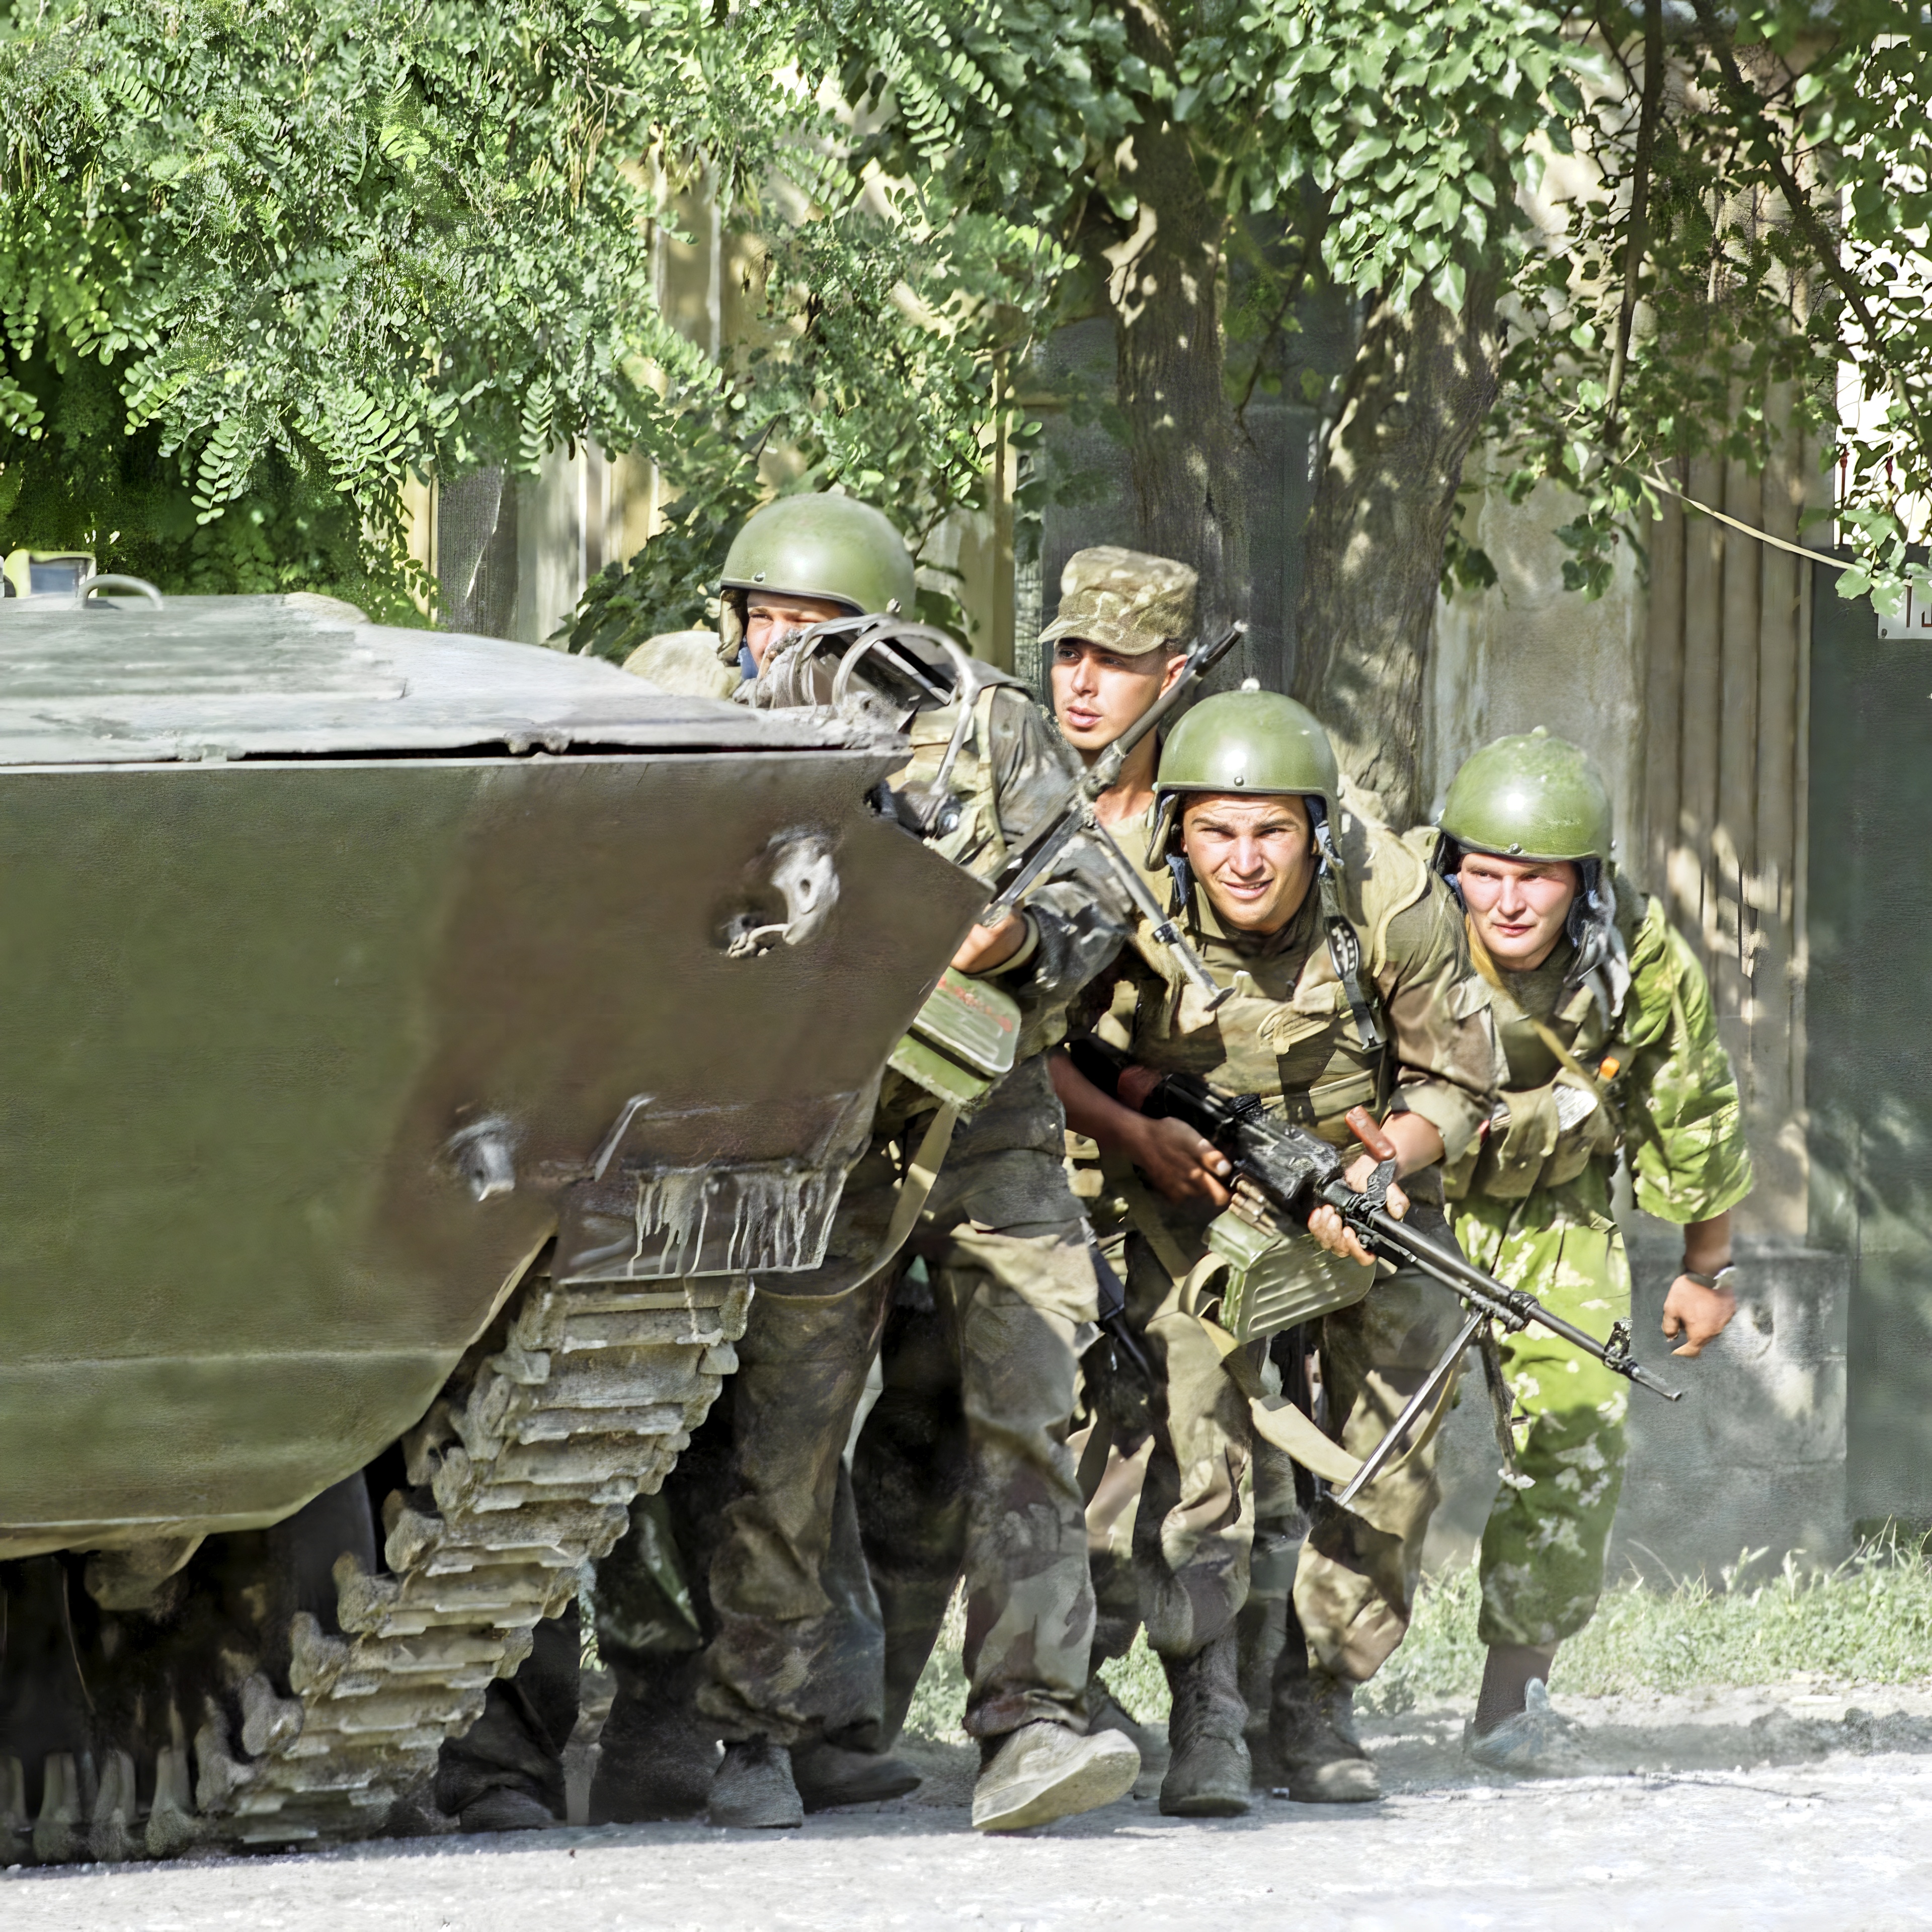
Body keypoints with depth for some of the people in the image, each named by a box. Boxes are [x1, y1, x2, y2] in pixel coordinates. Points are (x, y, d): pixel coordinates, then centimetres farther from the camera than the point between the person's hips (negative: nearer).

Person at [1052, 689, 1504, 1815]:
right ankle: (1207, 1713, -22)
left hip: (1365, 1166, 2)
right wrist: (1131, 1132, -25)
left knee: (1396, 1452, -3)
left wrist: (1377, 1171, -28)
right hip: (1191, 1171, -2)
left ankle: (1320, 1696, 14)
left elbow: (1458, 1086, -10)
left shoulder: (1398, 907, -24)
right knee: (1198, 1421, -21)